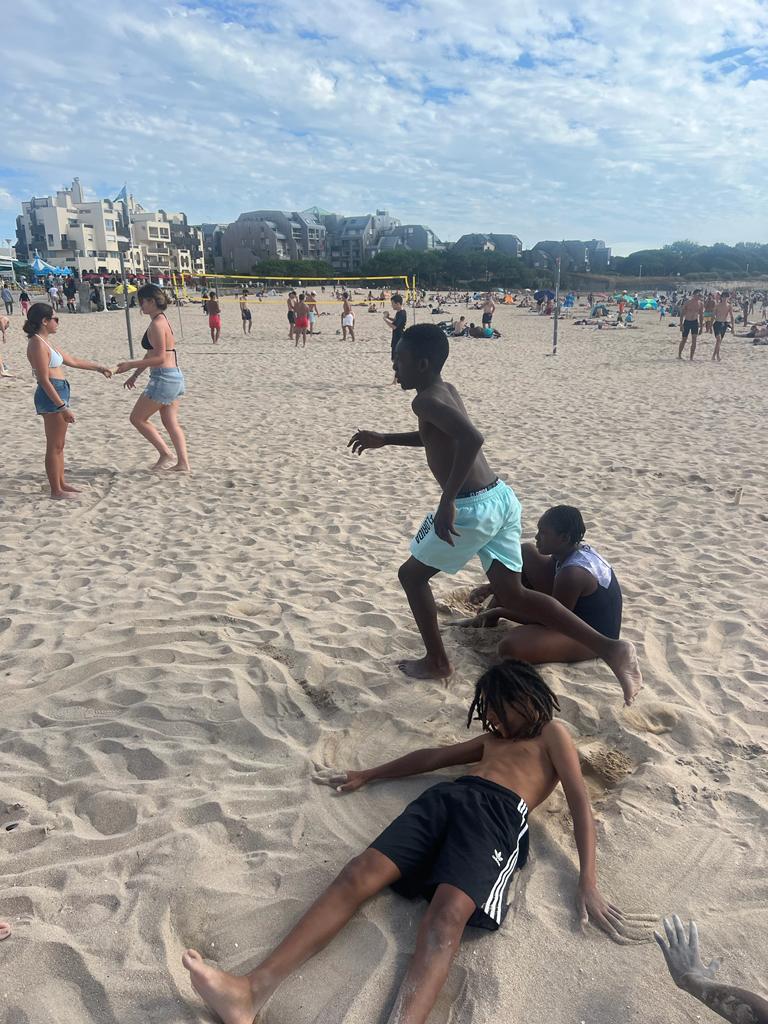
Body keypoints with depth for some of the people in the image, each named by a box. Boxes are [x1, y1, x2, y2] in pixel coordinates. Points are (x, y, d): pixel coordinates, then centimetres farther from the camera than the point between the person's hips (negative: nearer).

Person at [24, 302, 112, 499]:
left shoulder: (46, 342, 14)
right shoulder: (38, 344, -15)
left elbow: (72, 361, 25)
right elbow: (44, 380, -20)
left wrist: (98, 367, 29)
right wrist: (62, 407, -22)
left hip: (59, 394, 10)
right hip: (51, 396, -10)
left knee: (59, 444, 17)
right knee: (54, 446, -1)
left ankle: (61, 483, 28)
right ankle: (56, 490, 7)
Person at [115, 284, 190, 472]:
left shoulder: (157, 324, -15)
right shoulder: (162, 320, 15)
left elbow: (159, 357, -21)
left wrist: (131, 364, -17)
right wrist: (135, 375, 24)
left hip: (163, 379, -10)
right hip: (174, 377, 10)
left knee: (137, 418, 2)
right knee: (171, 422, 12)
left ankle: (166, 455, 4)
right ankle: (183, 463, 12)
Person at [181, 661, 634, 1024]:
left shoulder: (552, 732, 18)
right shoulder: (493, 738, 38)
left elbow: (581, 805, 6)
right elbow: (432, 757, 40)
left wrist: (588, 884, -9)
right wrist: (366, 776, 39)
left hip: (498, 816, -5)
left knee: (447, 916, -34)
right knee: (360, 874, -20)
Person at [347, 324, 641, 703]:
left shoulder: (425, 400, -13)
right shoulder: (446, 390, 16)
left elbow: (472, 439, -31)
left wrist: (448, 500, -27)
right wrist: (385, 440, 35)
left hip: (472, 506, -9)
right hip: (500, 497, 9)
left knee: (412, 574, 14)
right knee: (512, 594, 11)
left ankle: (437, 662, 24)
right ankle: (609, 647, 4)